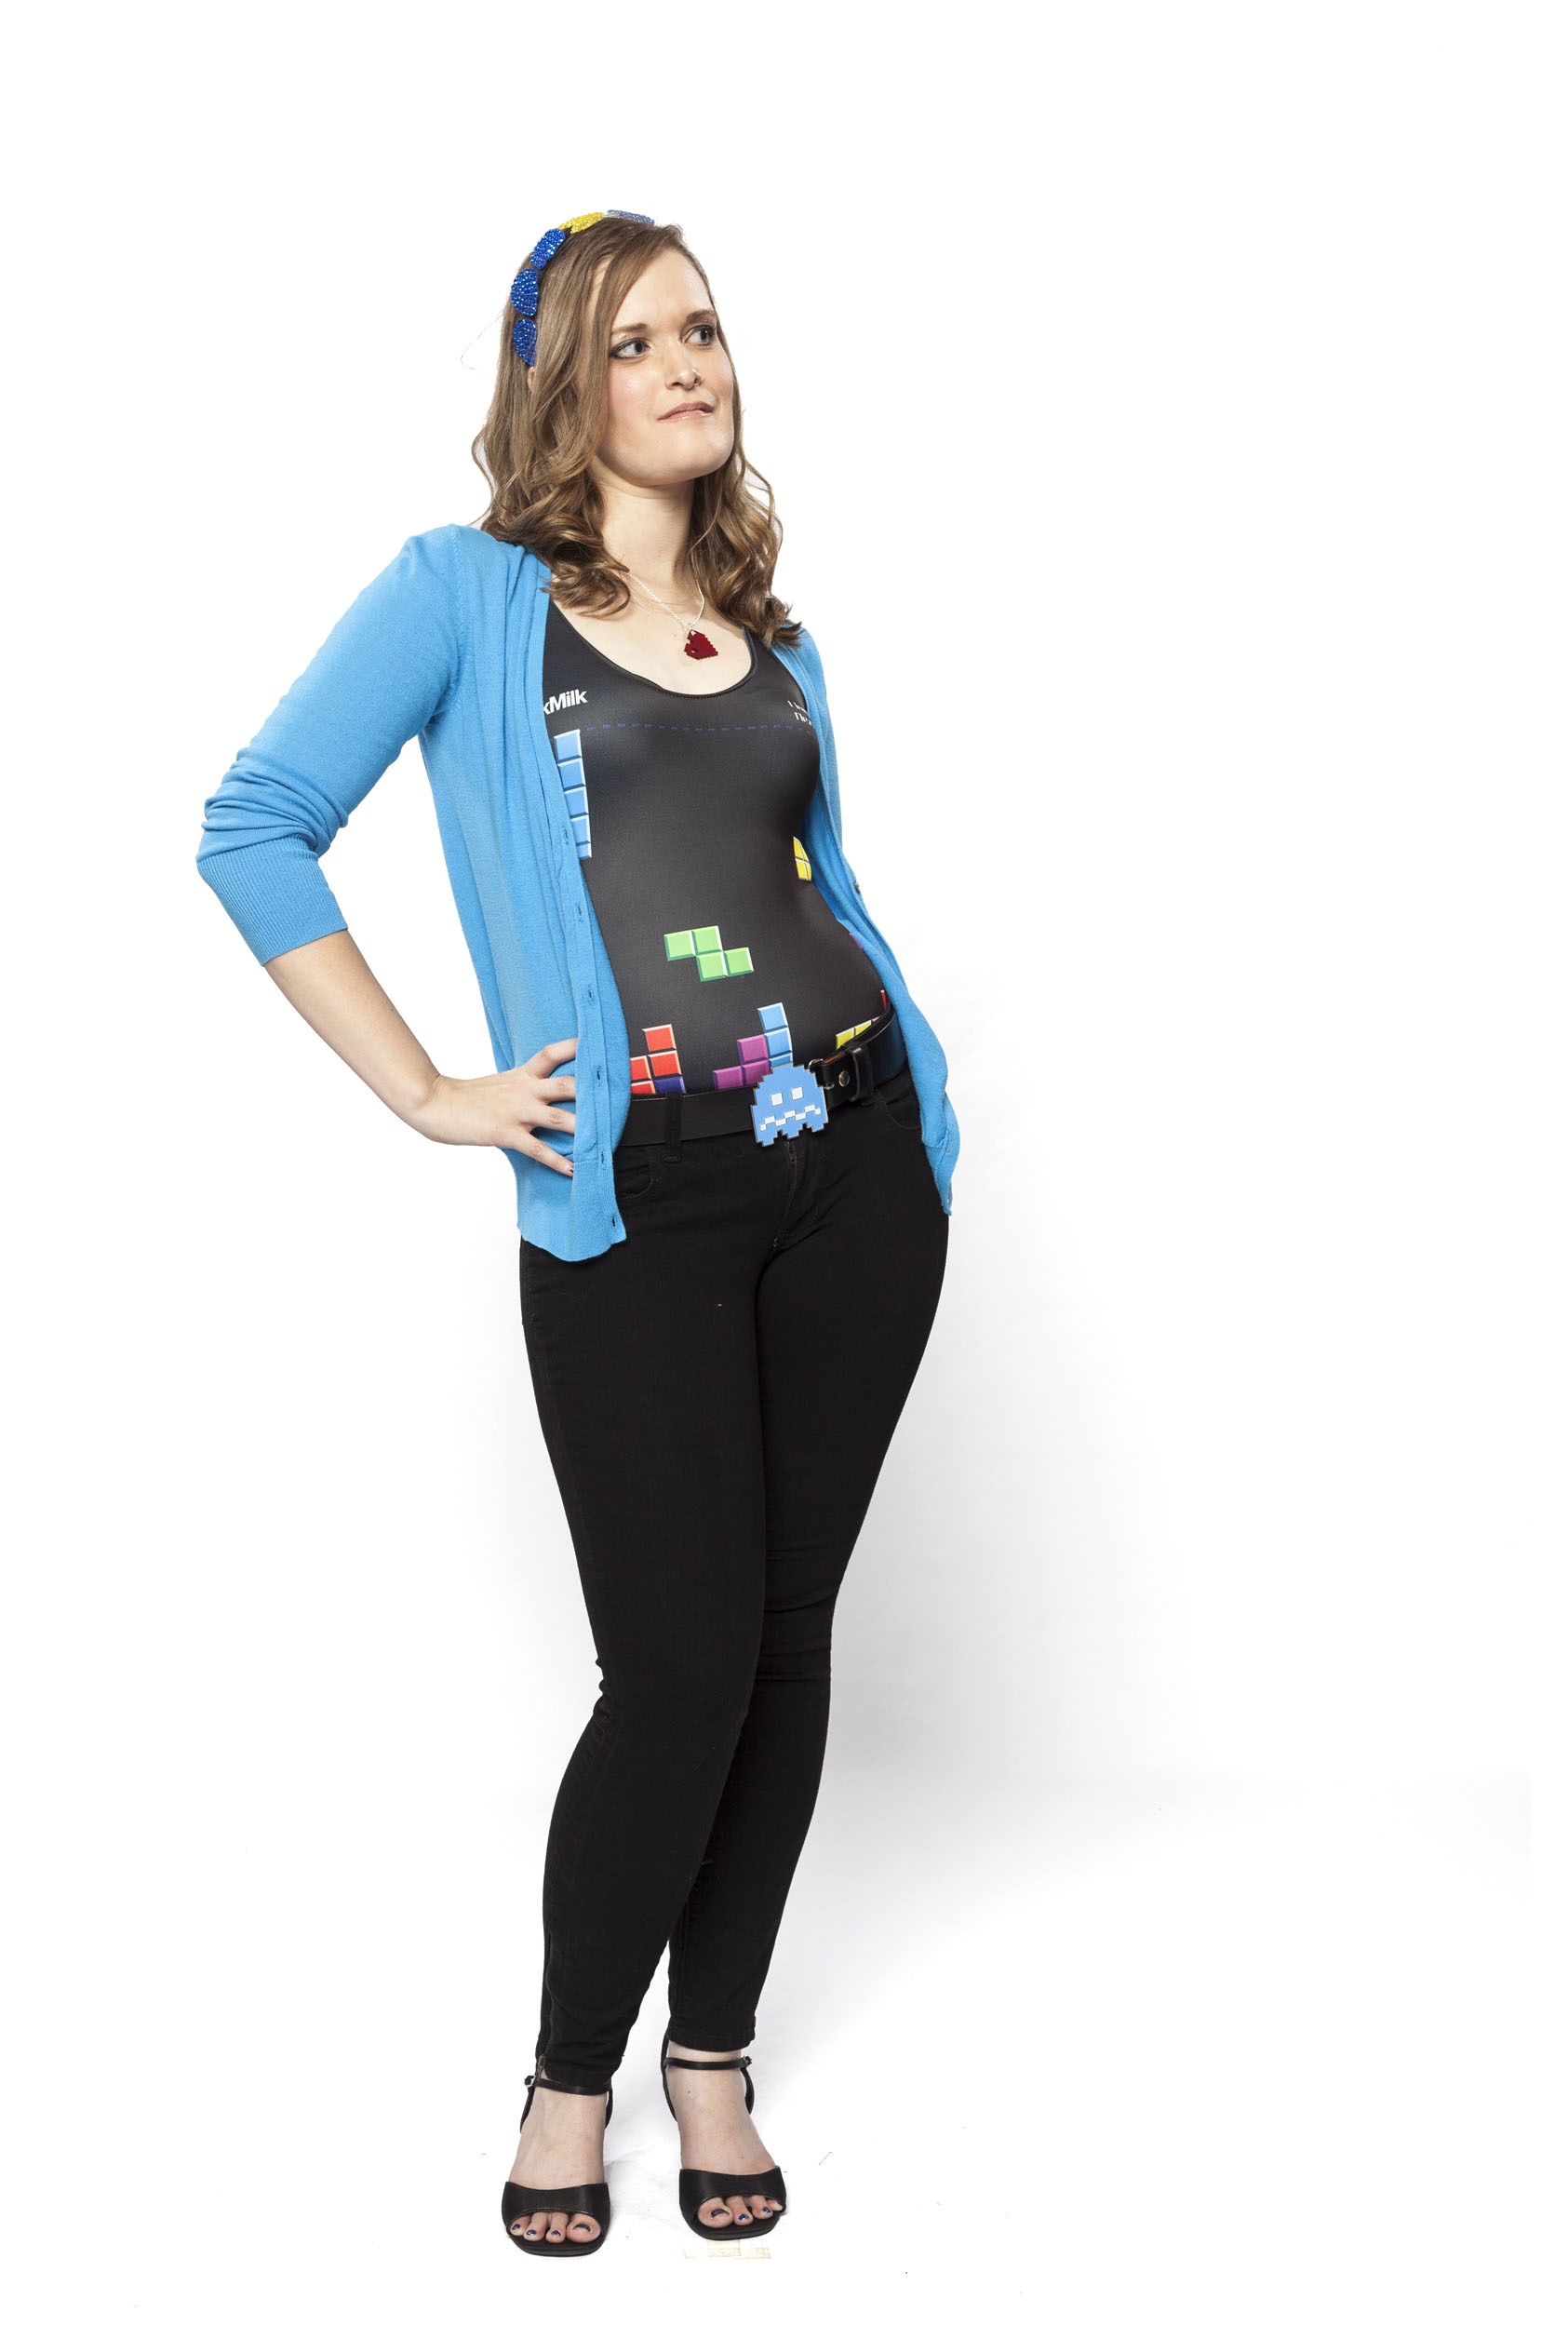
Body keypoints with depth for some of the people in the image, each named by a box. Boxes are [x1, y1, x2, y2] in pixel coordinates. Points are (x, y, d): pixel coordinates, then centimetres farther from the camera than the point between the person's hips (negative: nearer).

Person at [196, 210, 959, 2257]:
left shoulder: (774, 638, 16)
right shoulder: (468, 593, 0)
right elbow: (255, 830, -5)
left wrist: (907, 1093, 12)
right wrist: (429, 1095, -7)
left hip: (855, 1157, 5)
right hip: (636, 1195, -5)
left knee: (789, 1629, 8)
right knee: (684, 1660, -5)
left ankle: (717, 2054, 25)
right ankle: (573, 2078, 18)